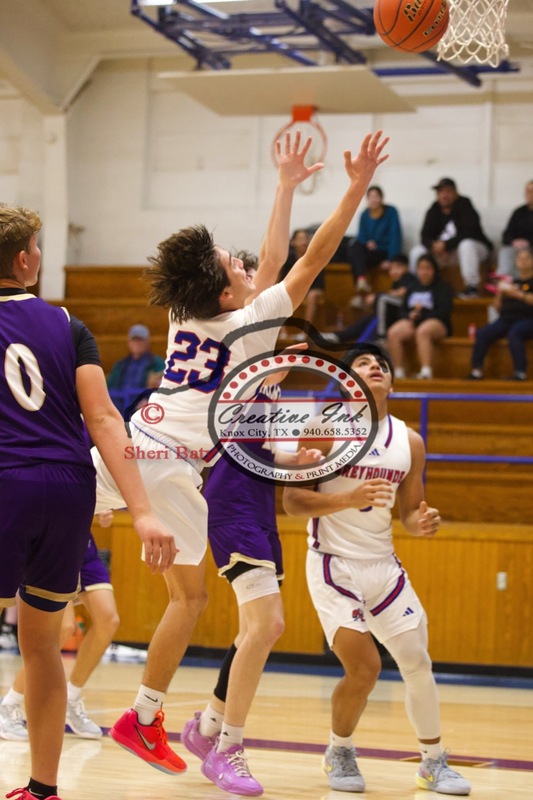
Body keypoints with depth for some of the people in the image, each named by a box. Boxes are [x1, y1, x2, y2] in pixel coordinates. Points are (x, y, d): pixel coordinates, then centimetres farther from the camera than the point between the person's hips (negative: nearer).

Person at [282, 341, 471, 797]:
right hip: (334, 565, -5)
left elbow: (409, 511, 13)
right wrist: (351, 498, -28)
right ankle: (339, 753, 13)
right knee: (364, 667, -14)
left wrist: (422, 523, -11)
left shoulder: (409, 441, 4)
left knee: (418, 664, 2)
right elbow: (293, 502, -14)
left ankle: (434, 763, 21)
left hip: (383, 566, 5)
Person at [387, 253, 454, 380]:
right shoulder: (412, 289, 23)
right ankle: (398, 372, -30)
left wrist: (421, 316, -14)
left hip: (437, 322, -5)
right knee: (393, 333, -26)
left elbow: (444, 311, -5)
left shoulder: (443, 287, 7)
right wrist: (410, 315, -6)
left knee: (422, 332, -41)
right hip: (411, 321, 5)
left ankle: (426, 373, -52)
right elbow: (403, 310, 18)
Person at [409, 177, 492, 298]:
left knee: (466, 245, -40)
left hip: (475, 247, -5)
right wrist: (435, 247, -25)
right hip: (446, 252, 5)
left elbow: (468, 234, -26)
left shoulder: (465, 206, -16)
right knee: (417, 252, -13)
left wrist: (445, 245, -29)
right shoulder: (434, 210, 0)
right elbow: (425, 235, -4)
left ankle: (472, 288, -36)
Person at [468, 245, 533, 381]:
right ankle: (476, 370, -24)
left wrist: (518, 294, -15)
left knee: (514, 333, -38)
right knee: (483, 333, -21)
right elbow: (498, 307, 21)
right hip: (506, 319, 5)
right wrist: (500, 293, 4)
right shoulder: (512, 282, 23)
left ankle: (521, 373, -40)